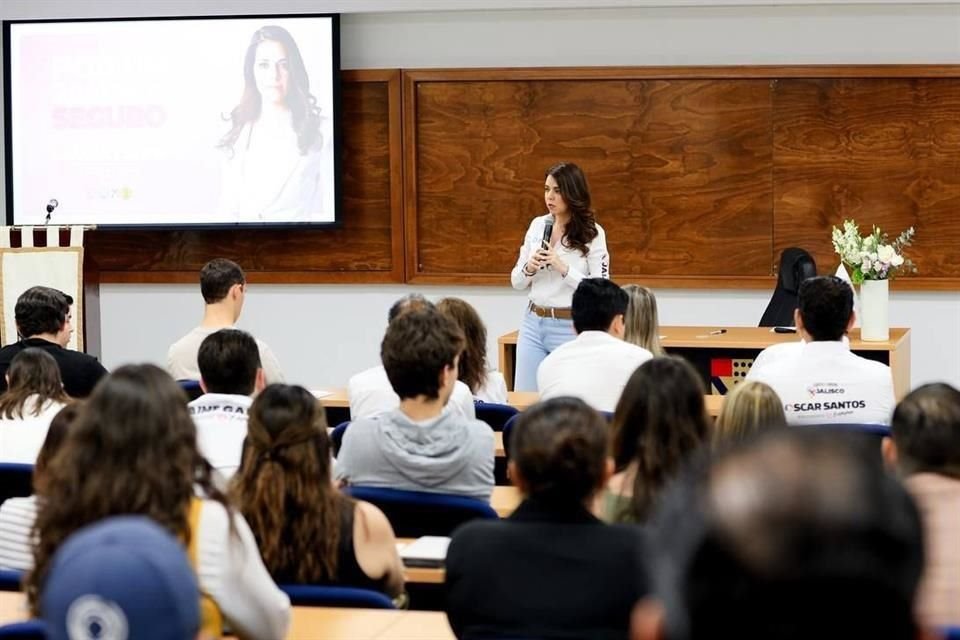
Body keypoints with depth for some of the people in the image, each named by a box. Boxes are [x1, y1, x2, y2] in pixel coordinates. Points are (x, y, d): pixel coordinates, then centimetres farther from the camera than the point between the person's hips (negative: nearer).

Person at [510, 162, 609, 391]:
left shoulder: (592, 233, -7)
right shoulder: (537, 225, 6)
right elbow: (517, 282, 11)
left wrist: (563, 268, -20)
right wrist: (529, 268, -11)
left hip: (571, 328, -5)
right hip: (533, 324, 5)